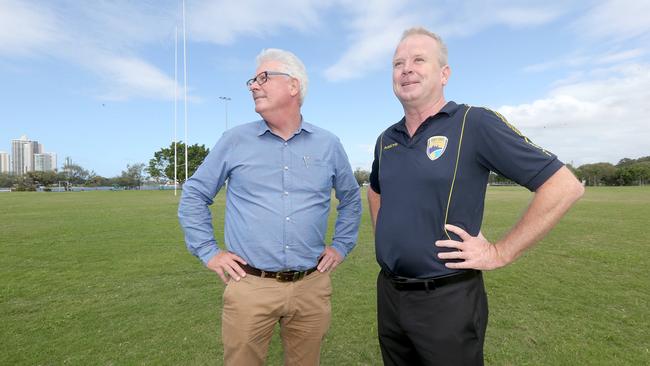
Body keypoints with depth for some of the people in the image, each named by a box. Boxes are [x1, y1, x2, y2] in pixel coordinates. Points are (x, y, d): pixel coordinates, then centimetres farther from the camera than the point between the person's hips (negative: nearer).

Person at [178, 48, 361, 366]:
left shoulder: (328, 145, 4)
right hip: (249, 287, -1)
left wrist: (341, 246, 10)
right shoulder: (234, 140, -1)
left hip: (312, 288, 2)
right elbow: (194, 194, 6)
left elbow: (351, 198, 17)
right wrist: (208, 252, 1)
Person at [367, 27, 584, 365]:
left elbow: (564, 186, -13)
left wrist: (500, 253, -13)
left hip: (447, 298, -5)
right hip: (388, 292, 6)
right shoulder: (386, 140, 6)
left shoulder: (475, 123, -12)